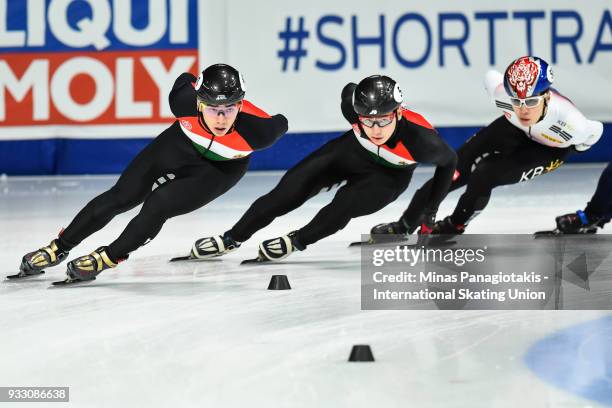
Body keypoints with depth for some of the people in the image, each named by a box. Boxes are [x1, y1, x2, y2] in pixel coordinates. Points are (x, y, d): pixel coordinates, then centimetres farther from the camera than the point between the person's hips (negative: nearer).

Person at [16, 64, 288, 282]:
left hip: (222, 168, -2)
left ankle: (109, 257, 0)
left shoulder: (255, 127, -39)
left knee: (158, 206, -20)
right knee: (121, 197, 1)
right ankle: (59, 248, 16)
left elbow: (280, 125, -15)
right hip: (181, 144, 2)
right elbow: (185, 80, -9)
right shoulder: (186, 99, -34)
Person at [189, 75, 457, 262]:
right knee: (290, 190, -10)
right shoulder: (354, 107, -32)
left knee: (345, 205, -27)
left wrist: (430, 212, -14)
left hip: (388, 175, -2)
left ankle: (297, 241, -1)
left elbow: (449, 161, -17)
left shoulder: (420, 138, -39)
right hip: (352, 151, 2)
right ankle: (232, 238, 3)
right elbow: (349, 91, -6)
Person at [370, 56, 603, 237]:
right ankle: (405, 225, 9)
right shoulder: (501, 89, -34)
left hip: (549, 148, -3)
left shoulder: (570, 122, -42)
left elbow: (594, 132, -18)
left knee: (484, 175, -22)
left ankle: (453, 227, 6)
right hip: (512, 130, 3)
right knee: (453, 171, -8)